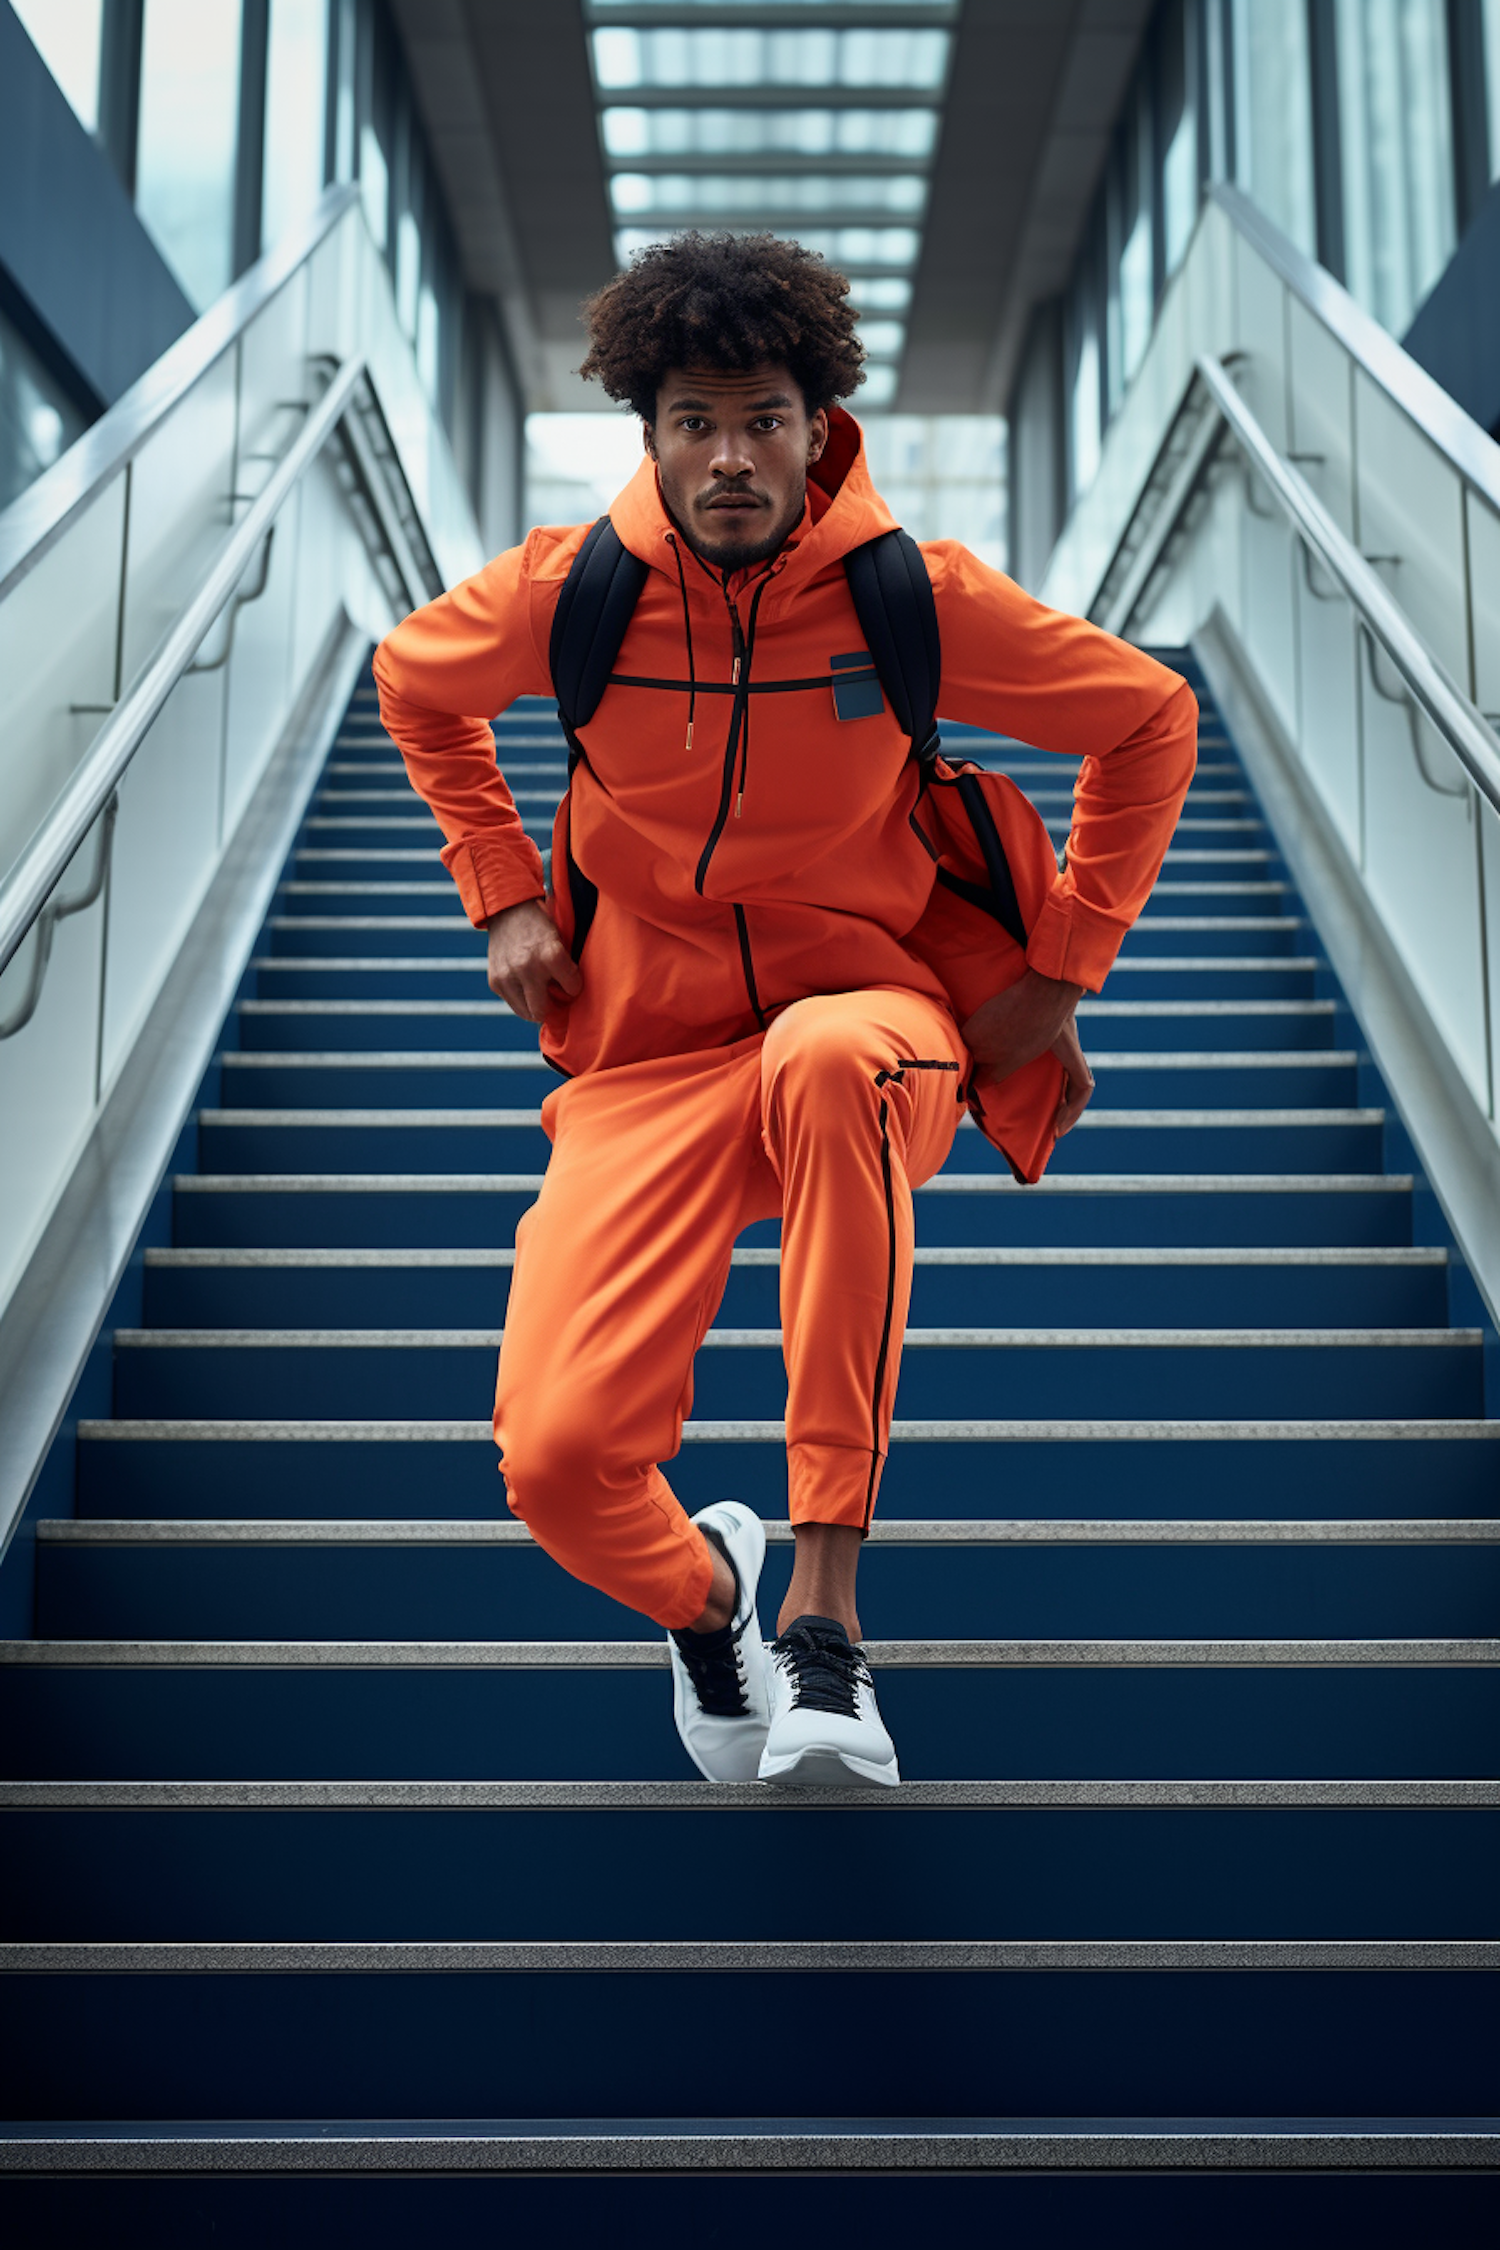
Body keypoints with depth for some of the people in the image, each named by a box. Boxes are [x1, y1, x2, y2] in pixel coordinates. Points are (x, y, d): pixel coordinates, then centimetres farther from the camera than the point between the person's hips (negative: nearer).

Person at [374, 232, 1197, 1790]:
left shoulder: (916, 598, -9)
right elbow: (413, 683, 18)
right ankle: (699, 1589, 22)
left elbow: (1151, 719, 5)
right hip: (645, 1052, 2)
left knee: (834, 1060, -43)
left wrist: (1057, 972, 1)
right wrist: (502, 895, 7)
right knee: (557, 1454, -19)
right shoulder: (570, 591, -5)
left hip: (872, 1020, -1)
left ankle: (825, 1606, -34)